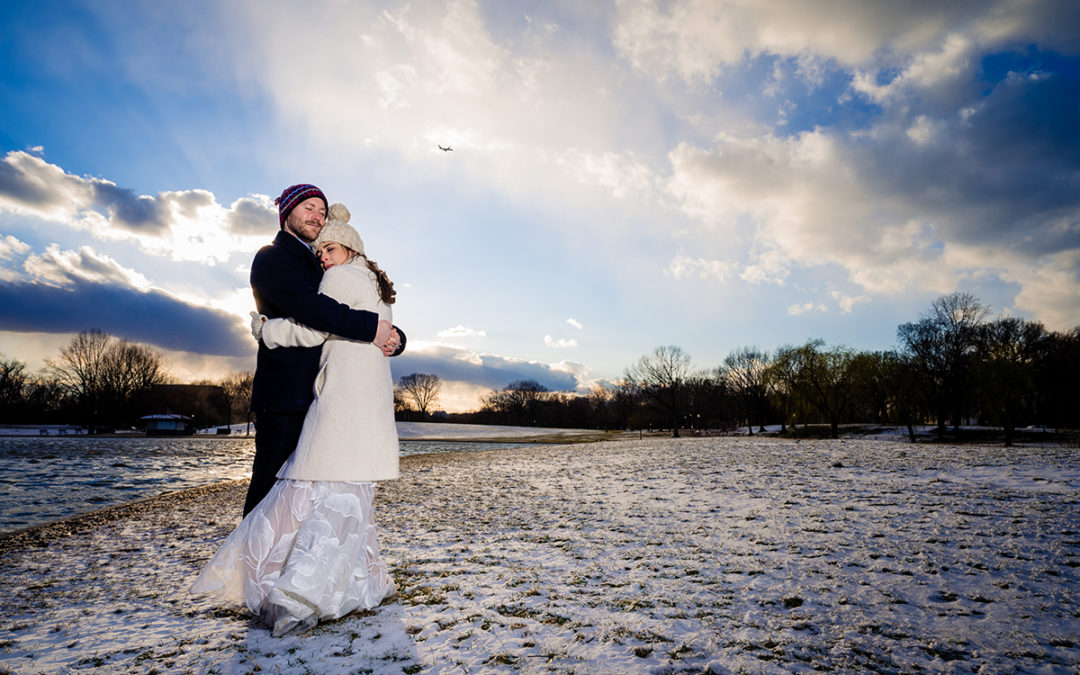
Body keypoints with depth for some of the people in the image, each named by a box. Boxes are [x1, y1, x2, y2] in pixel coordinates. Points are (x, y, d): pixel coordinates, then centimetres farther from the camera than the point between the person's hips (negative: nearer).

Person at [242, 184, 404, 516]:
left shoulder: (315, 266, 25)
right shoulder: (271, 258, 1)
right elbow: (306, 305, -19)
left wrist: (394, 336, -4)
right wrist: (371, 327, -21)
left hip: (312, 398, 8)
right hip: (284, 395, -7)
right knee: (270, 484, -6)